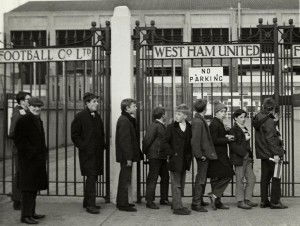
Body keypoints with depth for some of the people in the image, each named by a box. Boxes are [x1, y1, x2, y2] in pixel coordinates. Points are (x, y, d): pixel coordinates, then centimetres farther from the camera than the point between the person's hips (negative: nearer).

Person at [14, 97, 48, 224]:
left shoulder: (38, 120, 16)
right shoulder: (23, 121, -10)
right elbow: (19, 141, -15)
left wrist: (43, 154, 14)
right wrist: (30, 152, -17)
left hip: (38, 160, 9)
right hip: (28, 160, -9)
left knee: (34, 187, 14)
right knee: (28, 188, -6)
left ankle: (31, 213, 23)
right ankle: (25, 215, 0)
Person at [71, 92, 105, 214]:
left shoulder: (97, 116, 15)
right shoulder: (80, 116, -7)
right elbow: (74, 135, -7)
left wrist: (102, 145, 13)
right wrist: (83, 147, -13)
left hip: (98, 152, 7)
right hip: (87, 153, -7)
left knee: (93, 177, 12)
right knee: (91, 177, -11)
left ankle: (87, 202, 24)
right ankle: (90, 205, -7)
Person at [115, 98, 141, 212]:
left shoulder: (128, 119, 15)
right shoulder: (124, 121, -17)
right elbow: (124, 140, -21)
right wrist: (128, 157, -21)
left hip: (126, 156, 10)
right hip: (125, 155, -10)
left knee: (124, 179, 16)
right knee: (125, 179, -4)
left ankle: (122, 202, 25)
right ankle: (123, 204, 3)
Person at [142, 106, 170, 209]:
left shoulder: (162, 126, 17)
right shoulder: (154, 126, -13)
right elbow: (147, 140, -17)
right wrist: (145, 152, -7)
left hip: (162, 156, 9)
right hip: (155, 156, -9)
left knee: (165, 177, 14)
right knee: (152, 179, -5)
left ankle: (164, 199, 24)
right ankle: (149, 201, 1)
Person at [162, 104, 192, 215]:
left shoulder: (189, 128, 7)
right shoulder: (171, 127, -5)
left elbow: (190, 143, 15)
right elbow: (165, 142, -5)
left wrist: (189, 156, 6)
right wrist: (172, 153, -11)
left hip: (184, 160, 5)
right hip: (175, 160, -5)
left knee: (181, 184, 13)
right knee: (176, 184, -3)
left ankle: (176, 203, 25)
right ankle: (177, 207, 0)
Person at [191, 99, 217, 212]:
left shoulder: (200, 120, 12)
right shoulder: (198, 122, -20)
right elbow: (195, 140, -24)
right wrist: (200, 155, -22)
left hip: (204, 154, 10)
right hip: (202, 154, -10)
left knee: (202, 178, 18)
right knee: (200, 179, -3)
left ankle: (199, 200, 30)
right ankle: (196, 204, 3)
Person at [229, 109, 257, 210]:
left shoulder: (245, 129, 17)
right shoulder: (233, 130, -9)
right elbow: (233, 145, -16)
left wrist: (250, 154, 11)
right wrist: (244, 154, -16)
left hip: (247, 157, 8)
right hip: (239, 158, -8)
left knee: (252, 178, 8)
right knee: (240, 180, -1)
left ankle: (247, 199, 18)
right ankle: (240, 201, 7)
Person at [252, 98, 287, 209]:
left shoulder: (258, 117, 8)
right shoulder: (268, 121, -18)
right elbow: (270, 139, -21)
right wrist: (275, 154, -20)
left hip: (263, 153, 9)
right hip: (271, 153, -9)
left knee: (265, 177, 14)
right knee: (276, 177, 0)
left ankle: (264, 201, 20)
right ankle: (275, 202, 3)